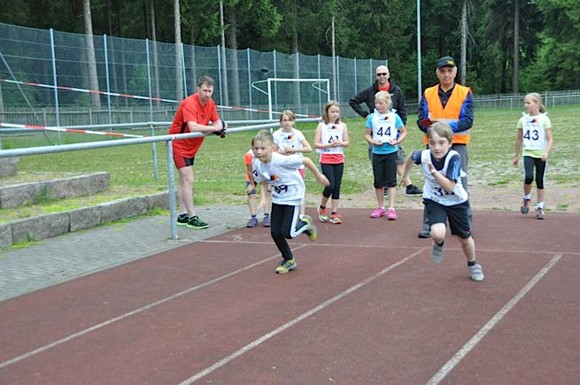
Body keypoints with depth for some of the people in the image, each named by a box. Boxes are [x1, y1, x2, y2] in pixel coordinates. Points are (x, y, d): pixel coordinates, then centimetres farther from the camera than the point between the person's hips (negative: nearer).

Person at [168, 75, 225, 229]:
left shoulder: (210, 103, 0)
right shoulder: (189, 103, -26)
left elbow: (218, 123, 3)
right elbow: (193, 127, -38)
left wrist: (218, 128, -21)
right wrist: (214, 128, -29)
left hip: (191, 147, 9)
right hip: (179, 145, -9)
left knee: (184, 180, 13)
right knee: (188, 180, -13)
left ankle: (183, 216, 19)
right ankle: (192, 217, -12)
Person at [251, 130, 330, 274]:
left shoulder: (281, 160, -32)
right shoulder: (256, 163, -13)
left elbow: (305, 160, -21)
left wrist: (319, 176, -10)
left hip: (293, 196, -6)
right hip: (277, 197, 6)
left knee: (288, 233, -13)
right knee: (275, 232, 3)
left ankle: (305, 223, 21)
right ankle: (288, 260, 25)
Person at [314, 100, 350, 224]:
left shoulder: (342, 126, 6)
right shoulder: (321, 126, -2)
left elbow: (347, 142, 6)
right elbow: (316, 144, -7)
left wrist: (340, 143, -15)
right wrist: (329, 145, -18)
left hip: (339, 159, 3)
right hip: (326, 159, -3)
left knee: (337, 186, 3)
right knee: (330, 185, -12)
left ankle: (334, 214, 10)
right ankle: (322, 208, 13)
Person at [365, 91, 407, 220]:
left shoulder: (394, 117, -2)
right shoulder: (372, 117, 0)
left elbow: (404, 132, 5)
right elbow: (367, 134, 5)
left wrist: (397, 141, -10)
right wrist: (373, 142, -13)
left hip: (391, 152, -2)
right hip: (377, 153, 2)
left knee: (391, 180, -1)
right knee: (378, 181, 9)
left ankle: (391, 208, 2)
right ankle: (380, 207, 21)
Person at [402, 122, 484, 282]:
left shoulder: (454, 158, -30)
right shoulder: (424, 155, -22)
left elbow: (450, 187, -34)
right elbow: (411, 157, 3)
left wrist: (434, 172, -44)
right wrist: (405, 175, 17)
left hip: (456, 201, -1)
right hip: (434, 201, 1)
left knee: (464, 237, 15)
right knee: (437, 234, -26)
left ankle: (473, 265, 46)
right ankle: (438, 244, 14)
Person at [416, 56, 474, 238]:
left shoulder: (465, 93, 2)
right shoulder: (428, 94, 9)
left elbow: (468, 120, -8)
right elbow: (421, 120, 2)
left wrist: (448, 126, -21)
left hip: (457, 144, -2)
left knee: (460, 185, 1)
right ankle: (429, 225, 9)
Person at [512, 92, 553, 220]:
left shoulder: (544, 119, -5)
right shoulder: (523, 120, 5)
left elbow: (549, 139, -8)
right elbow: (519, 139, 15)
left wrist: (547, 152, -24)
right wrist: (517, 155, 18)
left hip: (541, 155, -1)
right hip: (528, 153, 1)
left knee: (540, 181, 4)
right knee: (528, 177, -20)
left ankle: (539, 207, 14)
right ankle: (526, 198, 6)